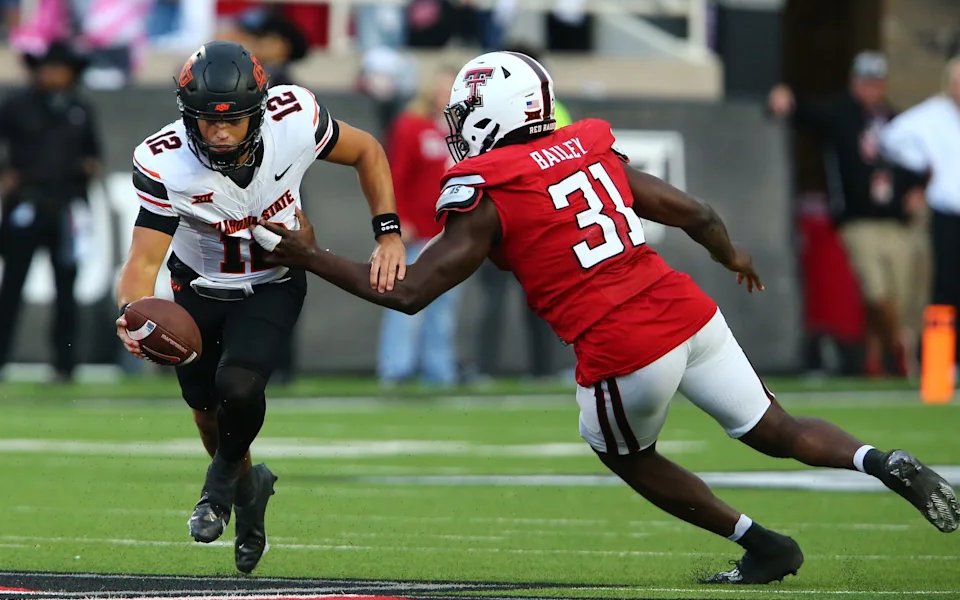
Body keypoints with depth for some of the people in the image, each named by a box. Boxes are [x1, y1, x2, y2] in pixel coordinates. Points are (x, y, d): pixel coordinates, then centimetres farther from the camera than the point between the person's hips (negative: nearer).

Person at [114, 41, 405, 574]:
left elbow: (366, 153, -9)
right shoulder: (165, 164, -31)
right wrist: (132, 314, -51)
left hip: (272, 286, -1)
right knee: (207, 406, 15)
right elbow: (144, 259, -30)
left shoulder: (294, 119, -29)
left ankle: (225, 475, 8)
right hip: (198, 286, 1)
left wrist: (388, 235, -17)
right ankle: (249, 487, 48)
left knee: (238, 385, -24)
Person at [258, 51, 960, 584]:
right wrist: (733, 255, 39)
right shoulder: (596, 154, 13)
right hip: (689, 313, 5)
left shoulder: (486, 199, -4)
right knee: (778, 430, 19)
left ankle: (762, 546, 20)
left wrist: (311, 258, 7)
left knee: (626, 455, 23)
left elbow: (408, 292, -3)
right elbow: (696, 214, 16)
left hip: (624, 353, -5)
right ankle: (886, 463, -6)